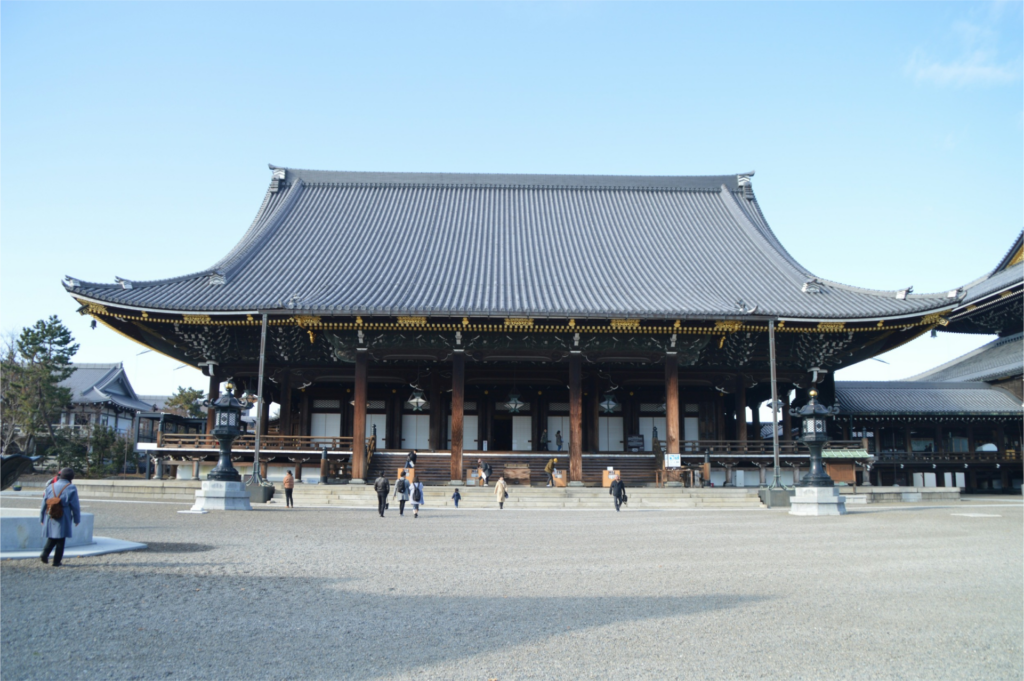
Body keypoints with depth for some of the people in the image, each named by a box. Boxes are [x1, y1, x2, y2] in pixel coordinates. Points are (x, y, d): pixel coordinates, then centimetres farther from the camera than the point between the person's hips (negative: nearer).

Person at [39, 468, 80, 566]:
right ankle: (56, 561, 6)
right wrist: (77, 519, 5)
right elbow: (75, 506, -4)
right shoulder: (71, 488, -6)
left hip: (50, 517, 4)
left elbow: (44, 504, 8)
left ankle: (45, 554, -6)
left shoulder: (50, 487, 5)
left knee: (52, 538, 17)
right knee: (60, 540, 5)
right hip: (63, 519, -4)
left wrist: (42, 518, 16)